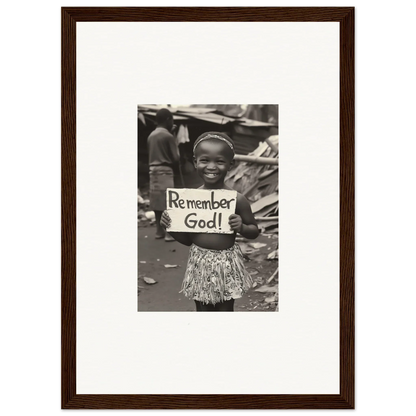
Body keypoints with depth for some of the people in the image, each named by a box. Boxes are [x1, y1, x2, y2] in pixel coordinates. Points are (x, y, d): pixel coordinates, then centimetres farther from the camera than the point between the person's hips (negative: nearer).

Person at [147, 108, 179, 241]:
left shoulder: (151, 136, 11)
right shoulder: (168, 136, -11)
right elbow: (175, 158, -13)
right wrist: (174, 168, 9)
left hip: (153, 171, 7)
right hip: (165, 171, -7)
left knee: (157, 201, 11)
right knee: (168, 202, -5)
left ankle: (159, 231, 15)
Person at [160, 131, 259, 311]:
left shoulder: (237, 199, -9)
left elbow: (255, 231, 3)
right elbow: (187, 239, 7)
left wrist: (242, 227, -18)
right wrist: (169, 225, -11)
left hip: (227, 264, -2)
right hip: (199, 264, 2)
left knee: (226, 309, 11)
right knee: (202, 309, 13)